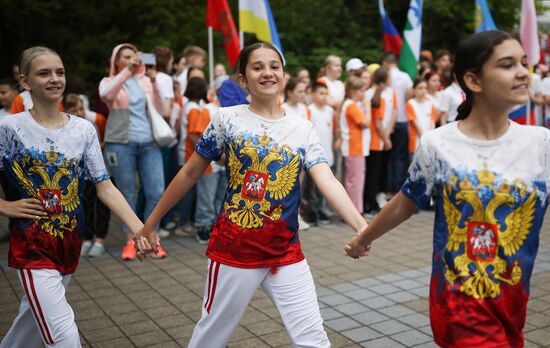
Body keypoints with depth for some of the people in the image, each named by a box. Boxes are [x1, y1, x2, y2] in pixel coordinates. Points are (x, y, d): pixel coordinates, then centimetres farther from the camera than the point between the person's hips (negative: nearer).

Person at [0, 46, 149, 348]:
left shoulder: (84, 129, 1)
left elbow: (104, 187, -5)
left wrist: (138, 227, -15)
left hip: (70, 242, 4)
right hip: (32, 246, -4)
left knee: (36, 319, 23)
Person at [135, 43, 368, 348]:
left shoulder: (303, 129, 2)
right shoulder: (227, 120, -4)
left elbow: (328, 182, -11)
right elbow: (189, 174, 3)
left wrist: (362, 227, -26)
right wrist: (151, 222, 7)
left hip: (287, 254, 2)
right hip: (234, 251, -2)